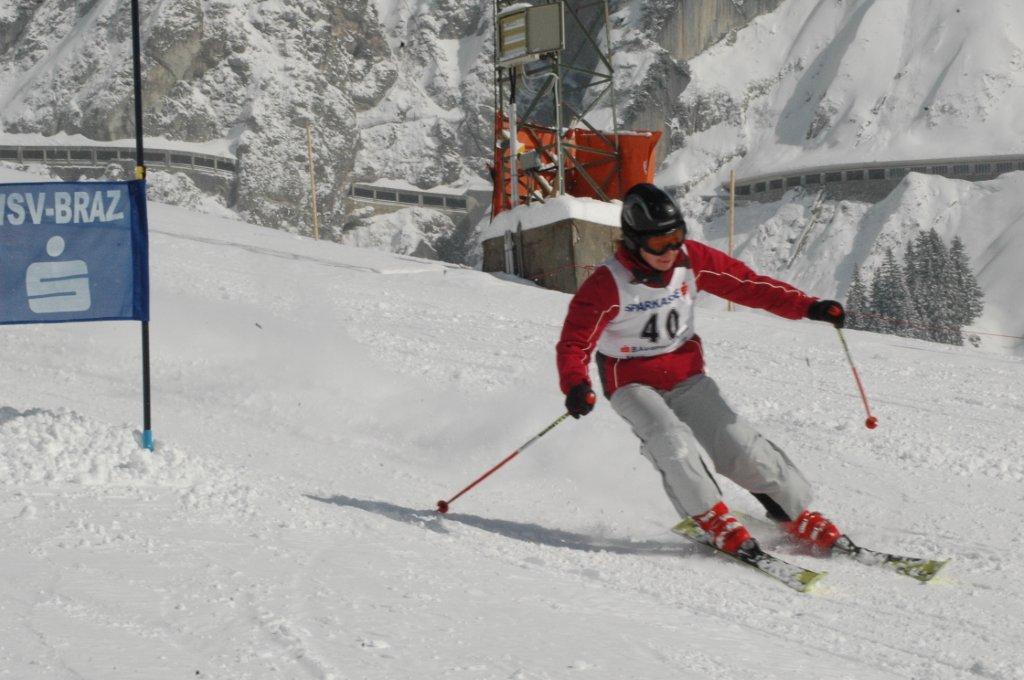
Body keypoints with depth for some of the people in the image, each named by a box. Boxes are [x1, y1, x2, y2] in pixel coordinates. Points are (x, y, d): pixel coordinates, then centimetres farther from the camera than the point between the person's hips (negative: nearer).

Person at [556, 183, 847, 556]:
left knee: (741, 446, -9)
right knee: (674, 442, -30)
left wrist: (808, 306, -12)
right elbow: (574, 344, -20)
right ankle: (712, 518, -14)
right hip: (633, 384, -3)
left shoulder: (691, 260, -9)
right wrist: (576, 386, -41)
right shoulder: (606, 285, -21)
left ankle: (798, 514, 3)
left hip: (686, 376, 3)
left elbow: (747, 284, -3)